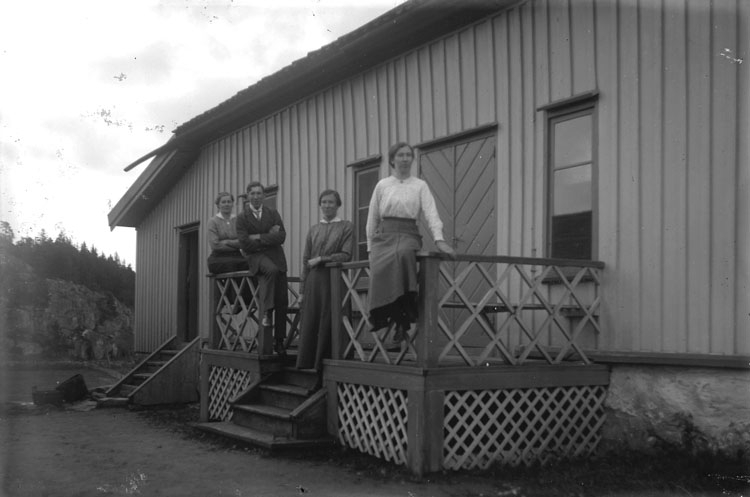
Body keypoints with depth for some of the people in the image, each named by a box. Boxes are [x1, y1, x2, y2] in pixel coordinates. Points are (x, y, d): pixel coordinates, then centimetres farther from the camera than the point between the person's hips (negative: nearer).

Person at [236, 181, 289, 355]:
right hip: (256, 257, -3)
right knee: (272, 270, -39)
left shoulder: (273, 213, 11)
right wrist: (269, 238, -6)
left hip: (276, 257, 3)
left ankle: (279, 341, 4)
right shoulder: (242, 217, 3)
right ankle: (267, 311, -27)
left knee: (282, 301, -4)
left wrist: (259, 237, -9)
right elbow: (245, 244, -9)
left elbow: (281, 237, -3)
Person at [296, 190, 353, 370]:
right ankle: (309, 365, 6)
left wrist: (321, 259, -8)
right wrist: (302, 290, 8)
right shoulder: (313, 230, 16)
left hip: (333, 281, -3)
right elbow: (305, 261, 13)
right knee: (309, 326, 0)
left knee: (328, 326, -3)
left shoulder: (346, 227, 4)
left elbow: (346, 255, -4)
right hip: (313, 283, 4)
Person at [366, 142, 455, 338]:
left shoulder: (420, 185, 10)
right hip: (384, 233, 1)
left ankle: (402, 316, -35)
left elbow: (431, 213, -2)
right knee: (381, 267, -32)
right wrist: (370, 246, 11)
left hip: (408, 233, -1)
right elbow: (372, 218, 16)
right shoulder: (382, 185, 13)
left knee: (403, 254, -39)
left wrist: (439, 240, -17)